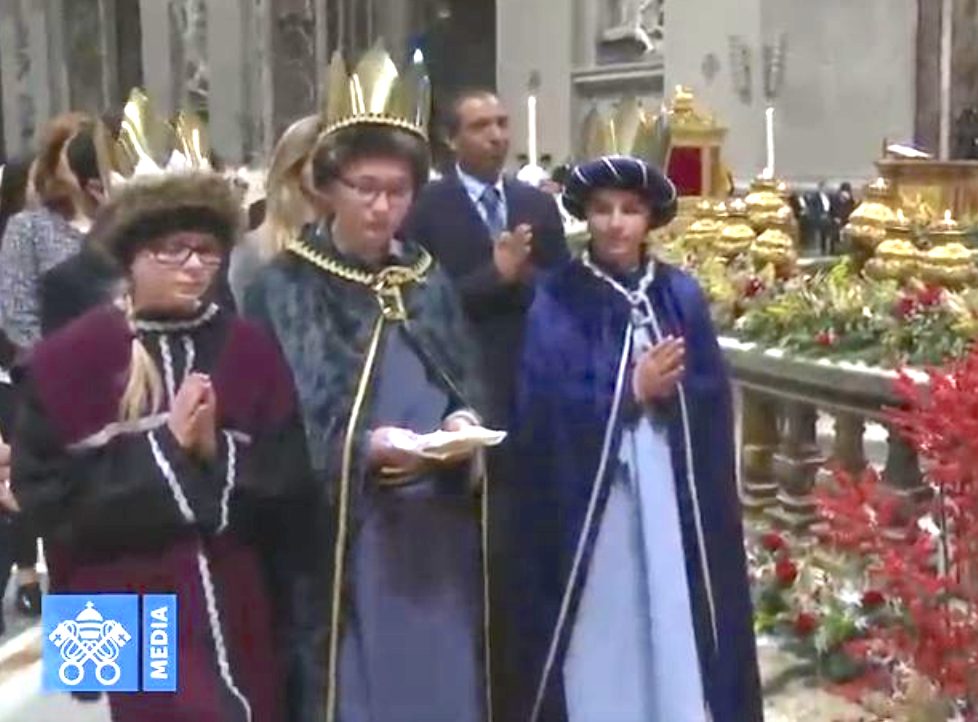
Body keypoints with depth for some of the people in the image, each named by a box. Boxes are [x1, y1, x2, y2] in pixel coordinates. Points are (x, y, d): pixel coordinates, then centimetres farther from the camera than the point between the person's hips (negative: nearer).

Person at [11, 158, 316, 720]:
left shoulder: (253, 353, 3)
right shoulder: (68, 361, -3)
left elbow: (289, 490, -1)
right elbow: (50, 497, -10)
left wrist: (216, 454, -18)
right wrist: (163, 447, -16)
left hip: (237, 620, 3)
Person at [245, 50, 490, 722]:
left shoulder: (431, 280, 12)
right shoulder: (284, 289, -4)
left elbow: (468, 384, 13)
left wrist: (463, 422, -10)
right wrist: (365, 446, -21)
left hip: (440, 527, 5)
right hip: (341, 531, -4)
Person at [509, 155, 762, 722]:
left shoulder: (681, 294, 9)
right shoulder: (558, 303, -1)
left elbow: (713, 394, 4)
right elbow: (547, 410, -10)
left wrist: (663, 389, -14)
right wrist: (633, 392, -12)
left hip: (672, 497, 3)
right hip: (588, 498, -3)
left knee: (674, 627, 4)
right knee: (600, 633, 0)